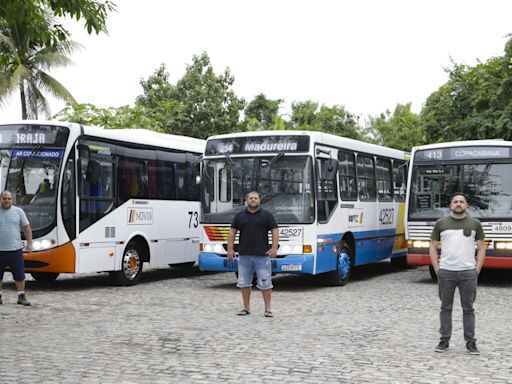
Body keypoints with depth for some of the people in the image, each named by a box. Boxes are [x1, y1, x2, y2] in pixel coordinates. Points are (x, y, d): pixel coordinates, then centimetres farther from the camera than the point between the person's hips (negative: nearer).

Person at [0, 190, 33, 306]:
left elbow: (26, 228, 6)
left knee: (19, 275, 3)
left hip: (15, 249, 0)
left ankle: (21, 296, 12)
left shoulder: (18, 211, 5)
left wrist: (29, 242, -1)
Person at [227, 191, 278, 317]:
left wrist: (274, 247, -11)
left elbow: (275, 231, 0)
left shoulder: (266, 215, 4)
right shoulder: (240, 216, 10)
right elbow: (232, 232, 10)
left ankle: (267, 309, 5)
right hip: (244, 255, 3)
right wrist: (230, 248, 1)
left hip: (262, 255, -2)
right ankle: (246, 308, 17)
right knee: (244, 283, 7)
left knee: (265, 283, -2)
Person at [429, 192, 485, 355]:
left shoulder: (475, 224, 5)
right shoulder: (441, 223, 4)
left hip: (468, 272, 0)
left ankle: (470, 342, 12)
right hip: (446, 272, 0)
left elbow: (481, 248, 7)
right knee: (446, 307, 7)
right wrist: (437, 269, -1)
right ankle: (444, 340, 16)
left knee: (468, 309, 5)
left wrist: (477, 269, -2)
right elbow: (433, 247, 7)